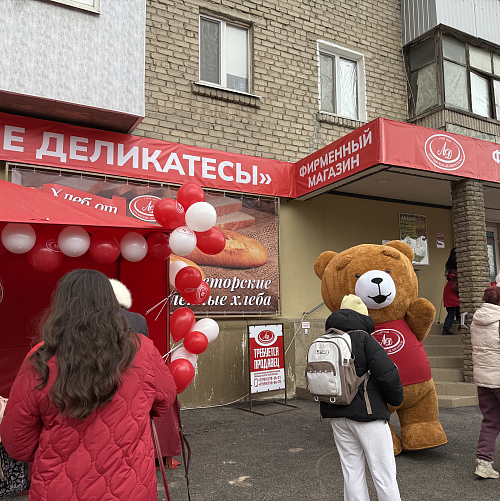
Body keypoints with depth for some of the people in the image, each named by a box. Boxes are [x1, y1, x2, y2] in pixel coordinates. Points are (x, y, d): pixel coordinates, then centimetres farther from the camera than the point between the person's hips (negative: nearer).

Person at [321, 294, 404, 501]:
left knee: (352, 472, 14)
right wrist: (396, 399, -1)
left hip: (337, 415, 6)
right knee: (383, 474, 6)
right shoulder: (364, 340, -14)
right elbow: (387, 373, -18)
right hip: (367, 414, -6)